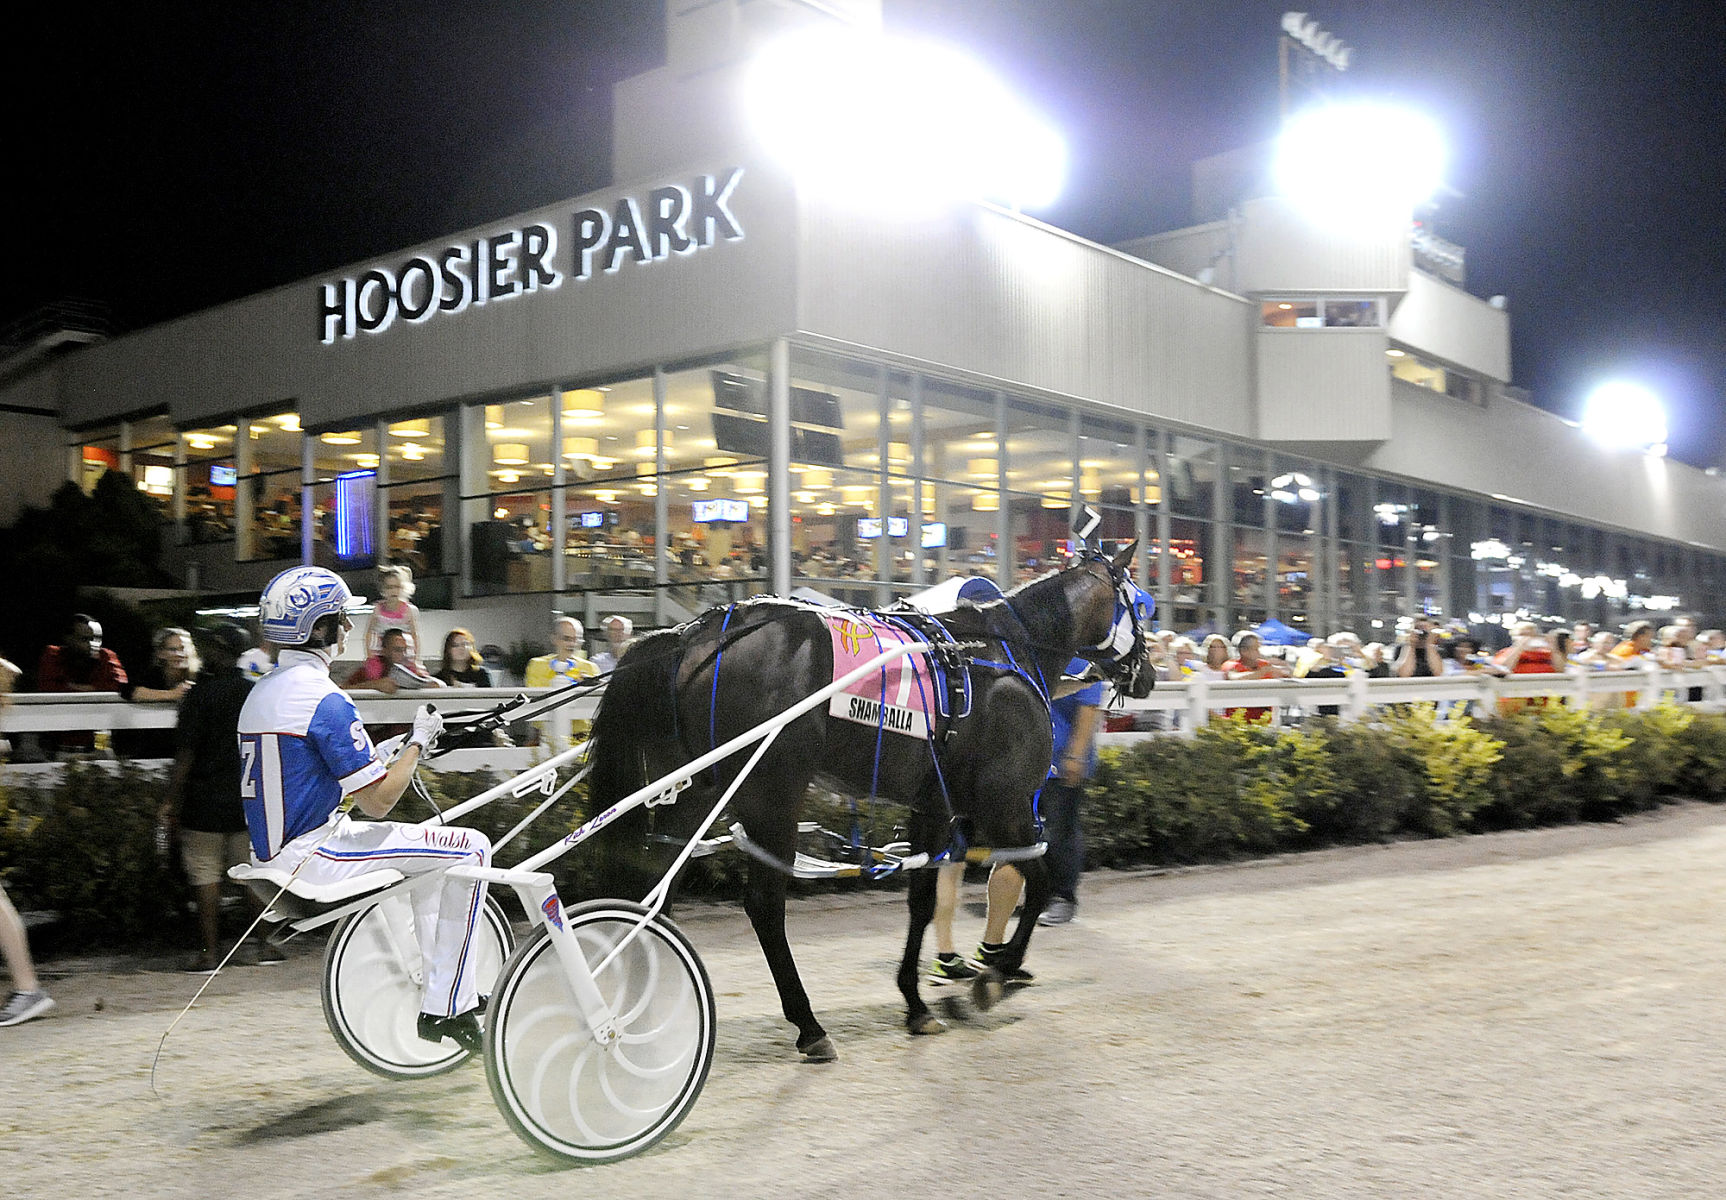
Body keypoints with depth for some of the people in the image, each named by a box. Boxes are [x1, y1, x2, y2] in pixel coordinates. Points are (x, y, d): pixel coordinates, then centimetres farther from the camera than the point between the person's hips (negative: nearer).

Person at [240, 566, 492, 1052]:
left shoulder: (261, 691, 11)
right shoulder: (326, 700, -20)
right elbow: (378, 801, -19)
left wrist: (390, 752, 21)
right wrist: (418, 742, -5)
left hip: (274, 850, 10)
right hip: (311, 857, -10)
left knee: (433, 846, 26)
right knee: (471, 848, -7)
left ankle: (436, 983, 28)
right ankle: (446, 1006, -3)